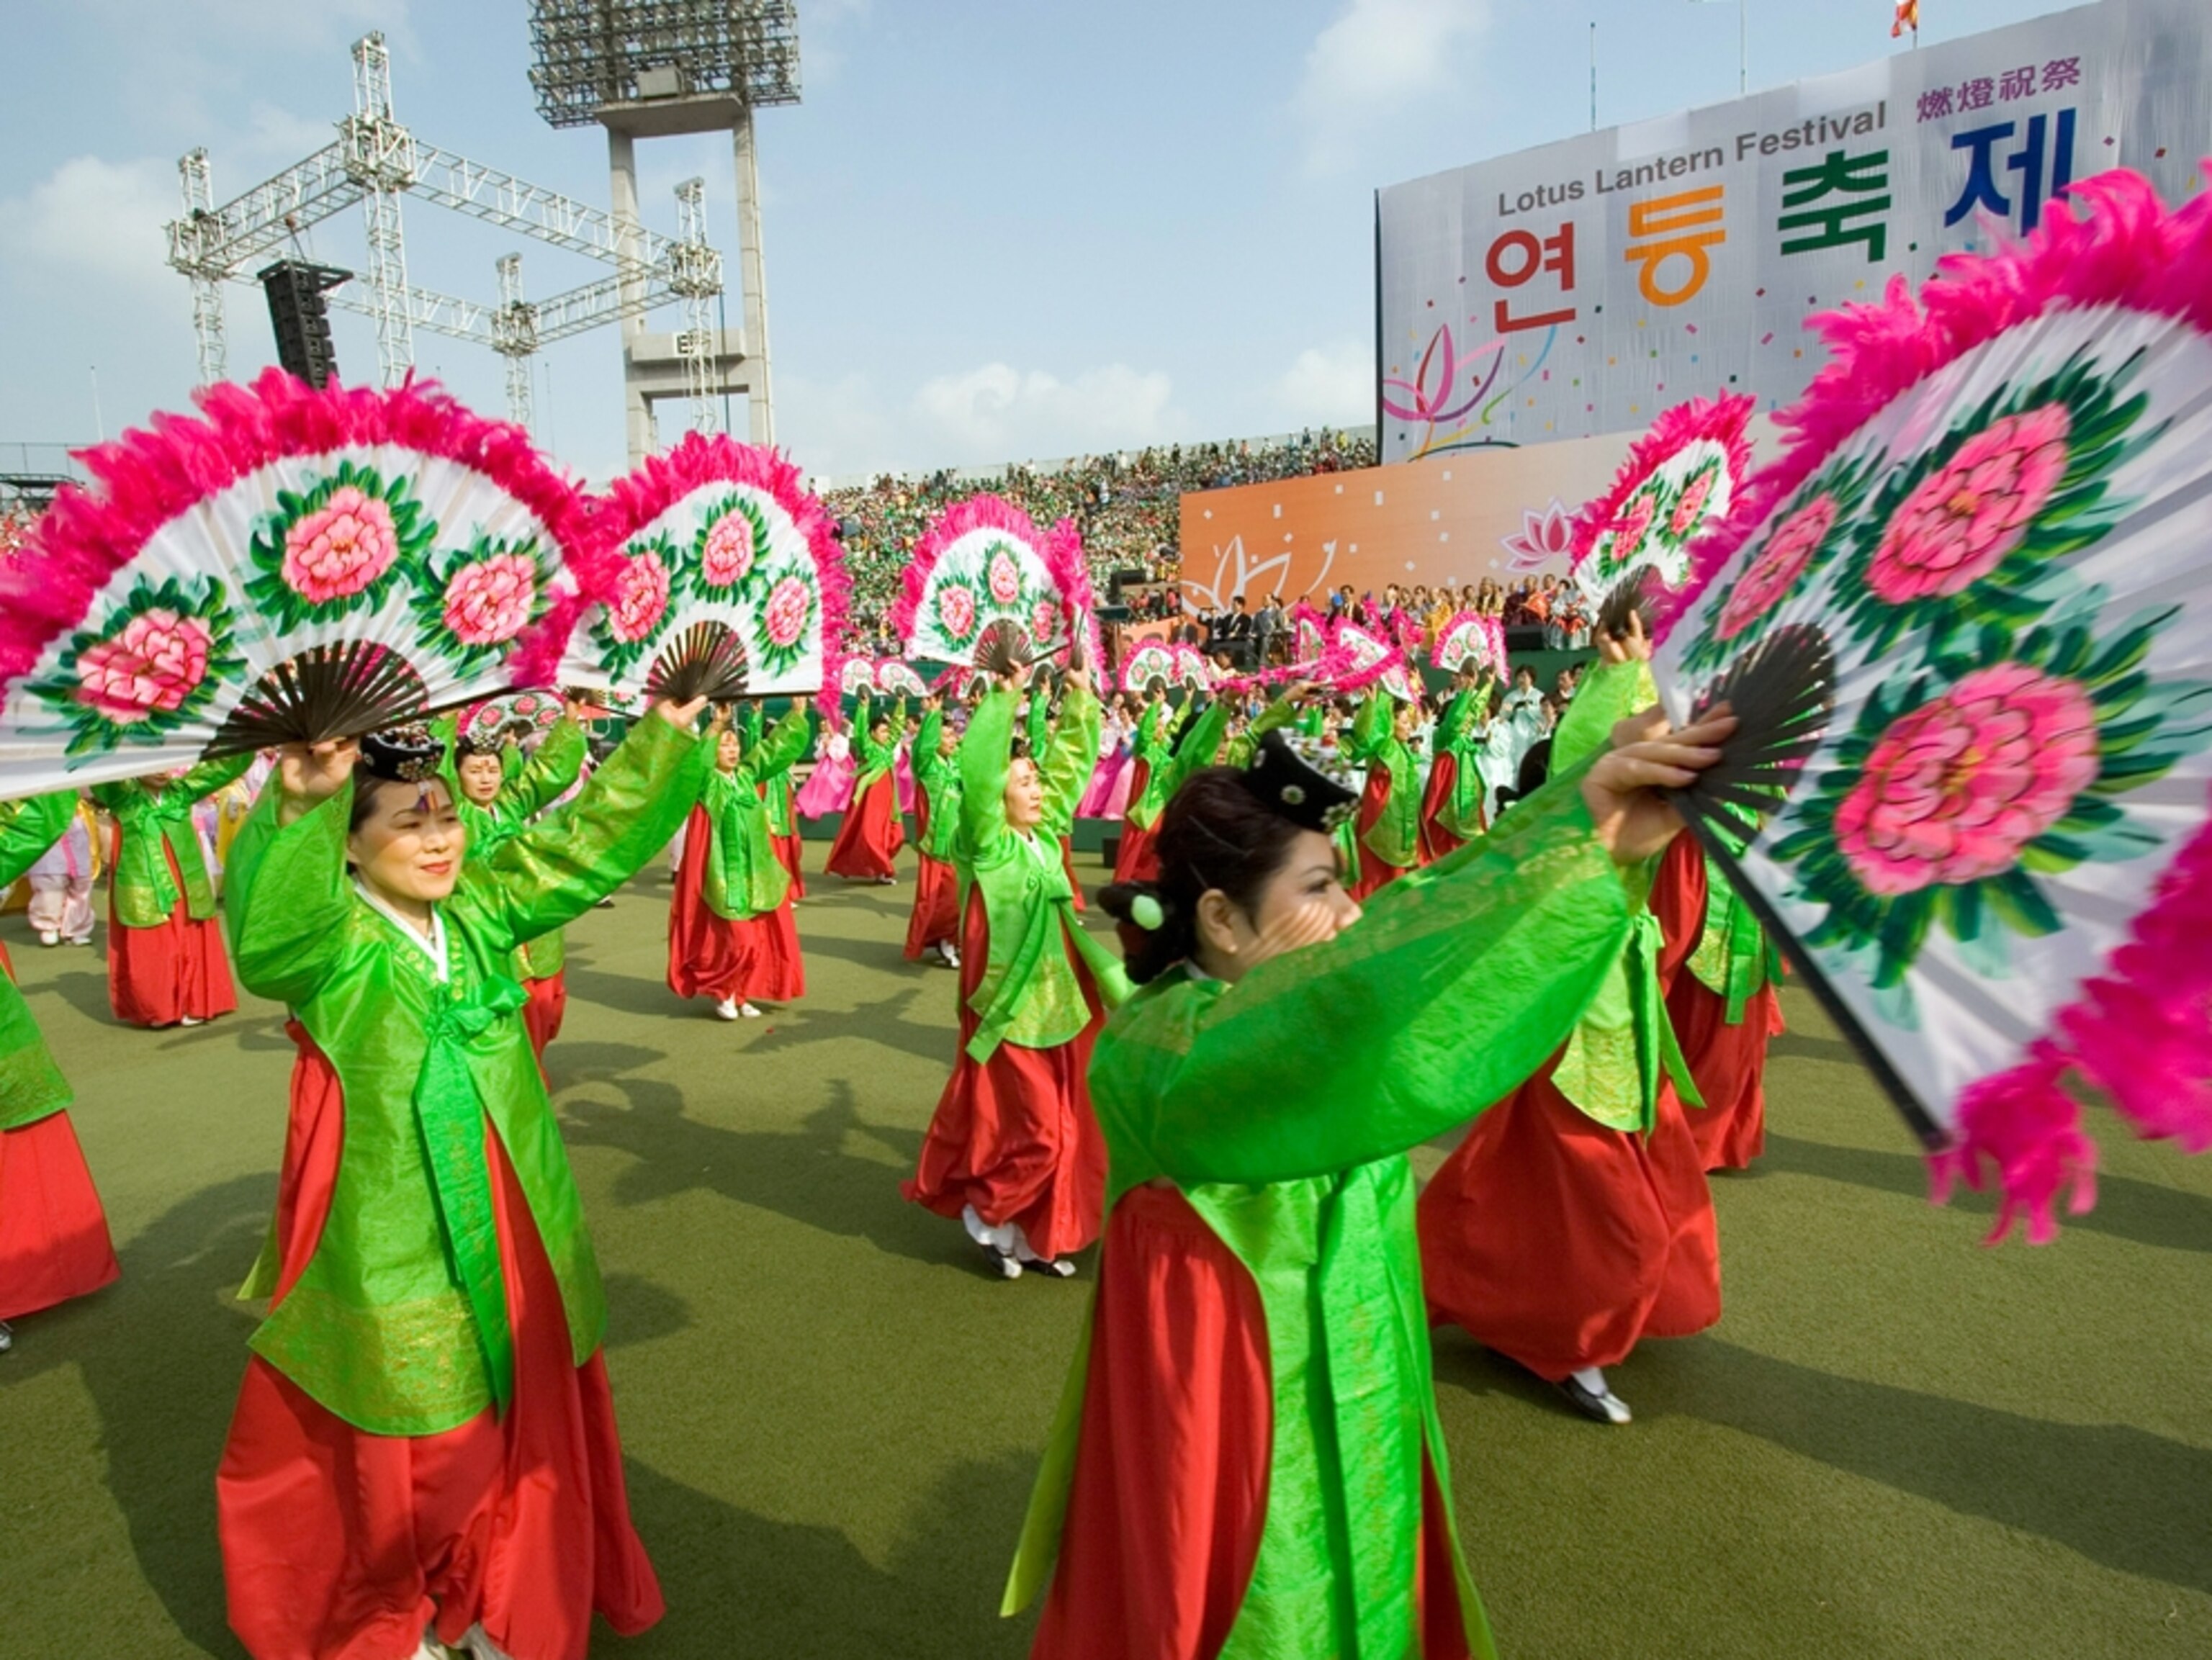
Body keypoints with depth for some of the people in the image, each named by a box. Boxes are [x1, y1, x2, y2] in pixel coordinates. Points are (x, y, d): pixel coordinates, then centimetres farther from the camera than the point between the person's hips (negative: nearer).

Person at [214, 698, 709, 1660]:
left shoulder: (482, 908, -3)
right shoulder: (325, 943, -18)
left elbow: (593, 840, 0)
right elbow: (264, 930, -41)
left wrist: (666, 733, -7)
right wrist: (300, 811, -59)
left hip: (506, 1237, 5)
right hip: (386, 1254, -5)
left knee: (518, 1426, 20)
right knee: (396, 1456, 17)